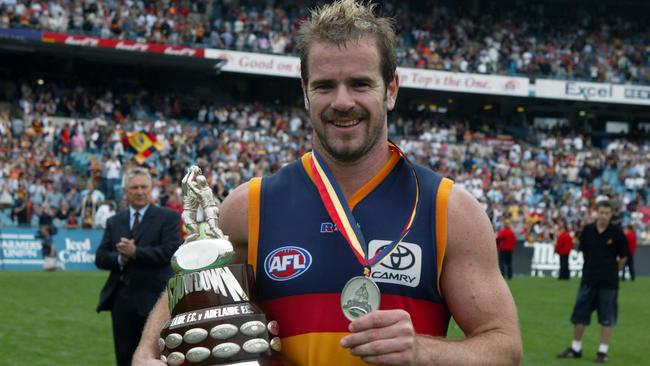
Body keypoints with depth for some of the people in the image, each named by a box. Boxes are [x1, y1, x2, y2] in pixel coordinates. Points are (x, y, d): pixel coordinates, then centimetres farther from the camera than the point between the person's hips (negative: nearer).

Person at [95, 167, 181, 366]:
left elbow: (170, 251, -14)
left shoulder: (168, 218, 0)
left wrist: (135, 252, -19)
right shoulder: (114, 222, 14)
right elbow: (100, 258, 7)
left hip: (153, 299, -4)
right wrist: (120, 258, -13)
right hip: (121, 299, 4)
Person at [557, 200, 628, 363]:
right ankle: (576, 349, 20)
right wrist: (594, 268, 12)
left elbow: (623, 257, 0)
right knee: (579, 315, 7)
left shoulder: (617, 232, -8)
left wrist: (611, 271, 6)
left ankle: (603, 351, 10)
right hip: (589, 279, 3)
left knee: (607, 319, 2)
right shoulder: (587, 231, -1)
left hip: (609, 282, -3)